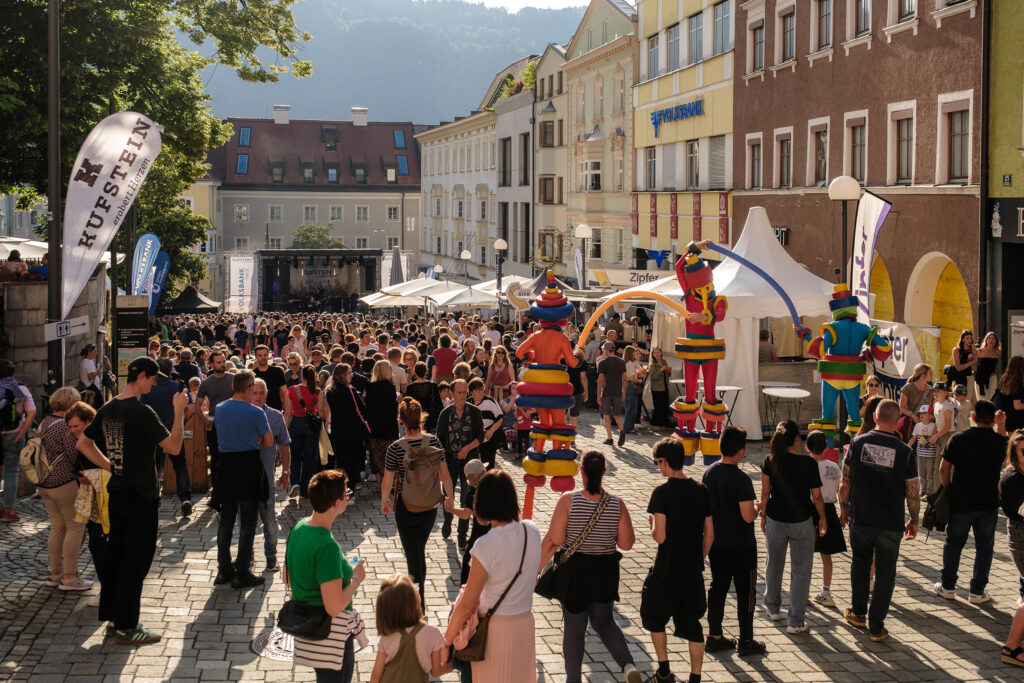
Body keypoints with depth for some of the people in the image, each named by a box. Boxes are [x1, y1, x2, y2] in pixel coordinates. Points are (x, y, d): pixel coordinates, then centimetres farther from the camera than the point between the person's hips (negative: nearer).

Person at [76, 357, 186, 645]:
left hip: (116, 493, 8)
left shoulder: (107, 409, 6)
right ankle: (126, 627, 3)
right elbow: (173, 446, -20)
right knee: (137, 559, -1)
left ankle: (113, 617, 24)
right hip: (141, 496, -8)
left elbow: (84, 442, 16)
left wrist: (112, 466, 14)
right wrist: (179, 411, -13)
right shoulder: (142, 412, -19)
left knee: (115, 553, 15)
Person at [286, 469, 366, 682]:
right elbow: (334, 607, -28)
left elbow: (289, 579, 13)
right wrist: (356, 579, -12)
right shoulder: (327, 546, -28)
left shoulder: (298, 528, -1)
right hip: (330, 633, -9)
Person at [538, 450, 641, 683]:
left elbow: (553, 540, -15)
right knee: (604, 621, 23)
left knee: (574, 627, 12)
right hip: (606, 571, 3)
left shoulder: (568, 500, -15)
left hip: (574, 570, -3)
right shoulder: (617, 504, -8)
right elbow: (627, 544, -4)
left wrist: (537, 568, -4)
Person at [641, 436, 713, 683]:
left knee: (654, 617, 17)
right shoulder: (701, 490, 1)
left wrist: (651, 524, 2)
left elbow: (660, 536, -19)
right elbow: (709, 535, 5)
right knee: (692, 623, 12)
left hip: (666, 572, -4)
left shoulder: (662, 492, -16)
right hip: (693, 571, 5)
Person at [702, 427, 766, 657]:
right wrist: (757, 507, -6)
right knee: (746, 592, 6)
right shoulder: (741, 480, -23)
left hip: (716, 542, 6)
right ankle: (746, 642, 12)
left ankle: (714, 637, 21)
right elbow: (748, 517, -25)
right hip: (741, 545, -6)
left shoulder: (709, 473, -1)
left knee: (718, 587, 15)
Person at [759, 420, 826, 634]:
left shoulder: (770, 461, -7)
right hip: (802, 522, -3)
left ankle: (773, 607, 39)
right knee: (800, 570, 7)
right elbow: (817, 496, -8)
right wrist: (823, 518, 7)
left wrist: (763, 515, 12)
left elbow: (765, 492, -1)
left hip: (775, 521, 3)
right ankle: (795, 620, 8)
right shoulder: (808, 463, -14)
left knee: (774, 565, 21)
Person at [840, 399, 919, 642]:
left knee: (860, 564, 22)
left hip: (860, 519, 2)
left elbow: (845, 483, -1)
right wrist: (914, 520, 8)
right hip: (891, 523, -2)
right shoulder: (905, 451, -12)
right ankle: (876, 626, 11)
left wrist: (844, 508, 14)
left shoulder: (858, 443, -7)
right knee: (885, 572, 9)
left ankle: (858, 613, 34)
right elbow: (912, 492, -6)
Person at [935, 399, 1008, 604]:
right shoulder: (999, 441, -7)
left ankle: (948, 587, 21)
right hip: (989, 503, 1)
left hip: (961, 502, 0)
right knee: (984, 547, 11)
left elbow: (944, 470, -5)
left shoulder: (958, 440, -10)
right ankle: (977, 592, 12)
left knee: (953, 544, 13)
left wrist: (949, 489, 10)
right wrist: (1001, 425, 14)